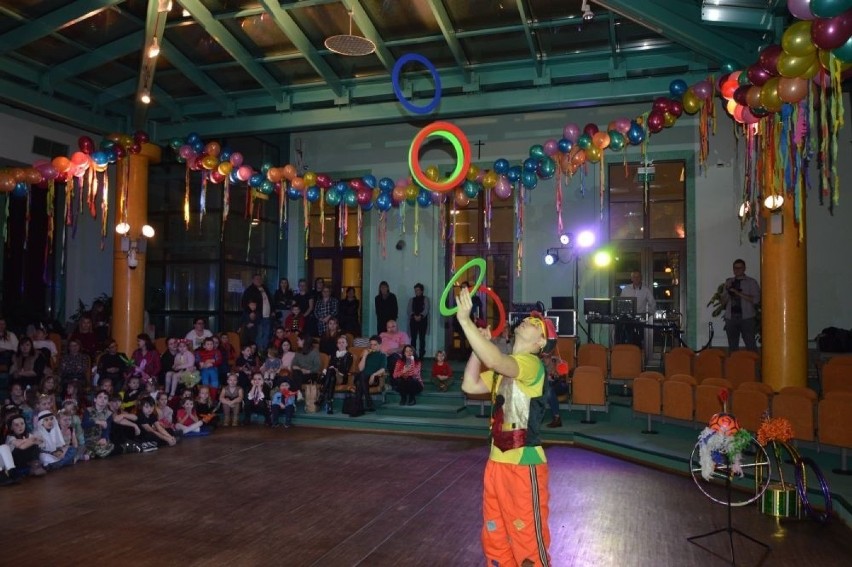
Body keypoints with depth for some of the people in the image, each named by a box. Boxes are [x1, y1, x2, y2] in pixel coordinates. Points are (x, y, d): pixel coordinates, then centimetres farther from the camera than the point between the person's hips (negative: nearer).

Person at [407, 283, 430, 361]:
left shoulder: (425, 299, 7)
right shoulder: (411, 300, 15)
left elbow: (426, 309, -6)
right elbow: (409, 310, 2)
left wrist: (420, 316, -23)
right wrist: (414, 316, -17)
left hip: (423, 320, -2)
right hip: (413, 320, 2)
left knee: (422, 338, -2)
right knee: (413, 338, -3)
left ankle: (421, 355, 1)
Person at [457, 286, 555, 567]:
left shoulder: (531, 364, -15)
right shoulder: (505, 368, 13)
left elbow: (494, 360, -33)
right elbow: (470, 385, 9)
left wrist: (465, 320, -32)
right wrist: (478, 346, 3)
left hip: (524, 465, -9)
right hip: (497, 462, 9)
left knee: (528, 539, 5)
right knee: (495, 536, 19)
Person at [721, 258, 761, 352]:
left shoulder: (751, 282, 4)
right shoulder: (729, 282, 14)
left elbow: (756, 299, -7)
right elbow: (723, 302, 12)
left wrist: (739, 293, -13)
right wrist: (728, 292, -7)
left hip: (747, 317, -3)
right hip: (731, 318, 3)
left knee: (751, 346, -6)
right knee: (732, 347, 6)